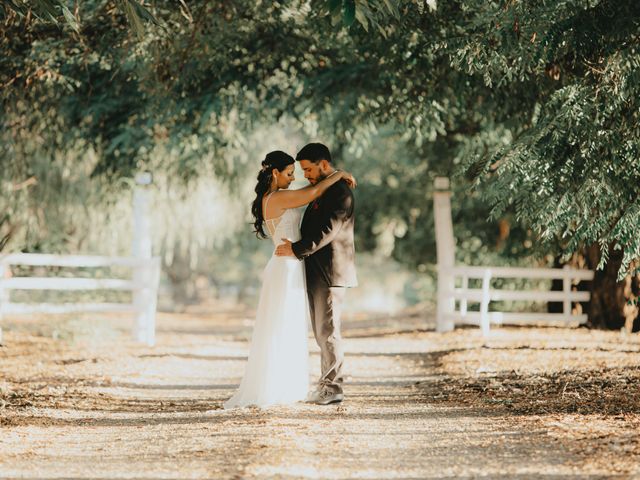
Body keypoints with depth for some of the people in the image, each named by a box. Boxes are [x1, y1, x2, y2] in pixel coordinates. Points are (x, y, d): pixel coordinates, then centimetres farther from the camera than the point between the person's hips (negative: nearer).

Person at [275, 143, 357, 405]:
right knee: (322, 331, 11)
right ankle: (328, 384, 14)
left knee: (328, 330, -7)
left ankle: (332, 388, -2)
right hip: (317, 272, 10)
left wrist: (296, 249, -18)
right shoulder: (320, 189, 17)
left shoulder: (340, 191, -14)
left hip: (330, 272, -10)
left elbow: (327, 231, -21)